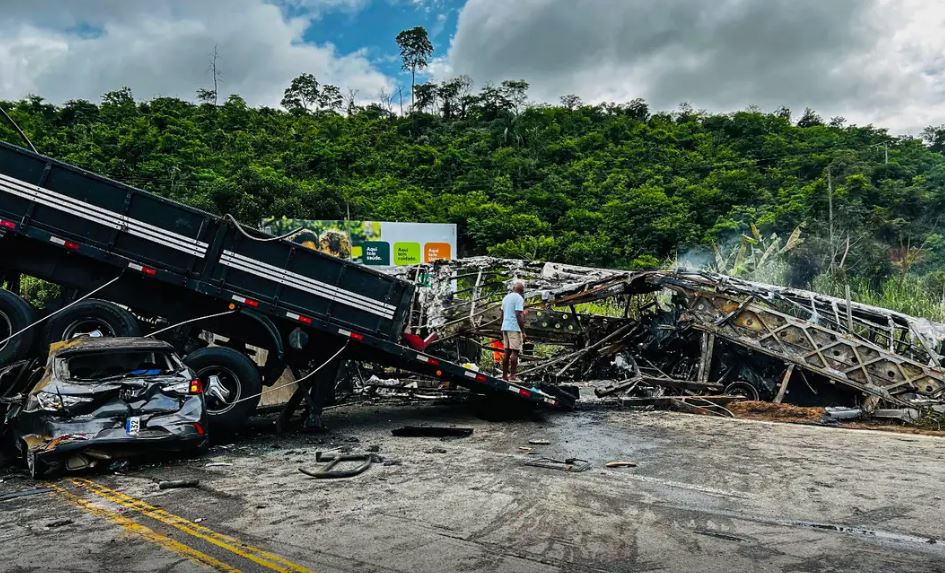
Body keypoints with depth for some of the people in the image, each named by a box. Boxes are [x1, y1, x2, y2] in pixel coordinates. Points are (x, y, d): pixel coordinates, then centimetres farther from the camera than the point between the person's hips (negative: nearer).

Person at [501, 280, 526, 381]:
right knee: (515, 352, -5)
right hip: (515, 328, -8)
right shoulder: (519, 298, -10)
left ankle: (505, 375, 11)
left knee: (507, 352, 10)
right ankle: (512, 376, -7)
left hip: (505, 327, 8)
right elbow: (519, 316, -17)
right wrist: (523, 332, -15)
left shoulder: (506, 297, 16)